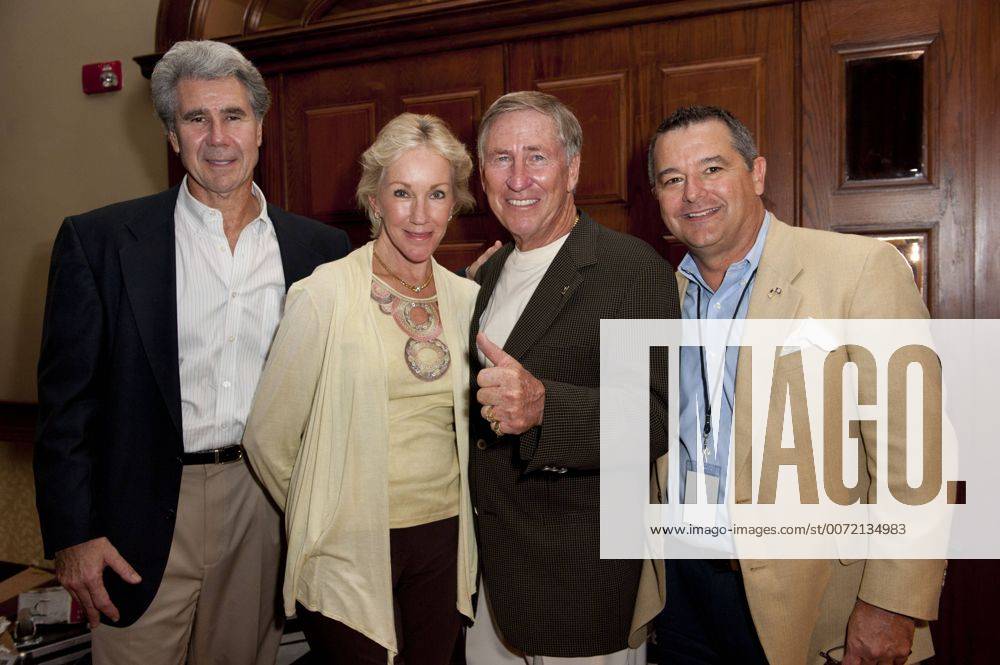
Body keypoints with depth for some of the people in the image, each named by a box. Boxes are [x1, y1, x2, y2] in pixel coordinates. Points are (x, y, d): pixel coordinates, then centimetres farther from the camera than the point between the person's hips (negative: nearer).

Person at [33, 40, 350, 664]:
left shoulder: (320, 248, 1)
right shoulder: (98, 240, -5)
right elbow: (66, 398, -4)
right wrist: (72, 534, -6)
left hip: (265, 510, 2)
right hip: (147, 513, -2)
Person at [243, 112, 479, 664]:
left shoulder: (467, 298, 2)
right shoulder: (326, 293, -11)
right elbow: (267, 437, -7)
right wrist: (318, 519, 2)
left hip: (444, 540, 4)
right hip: (349, 551, -4)